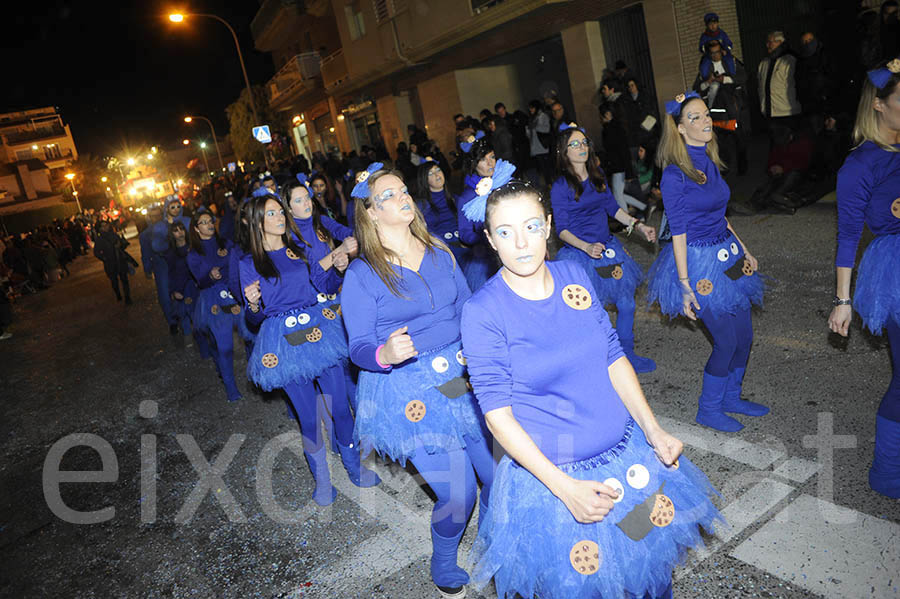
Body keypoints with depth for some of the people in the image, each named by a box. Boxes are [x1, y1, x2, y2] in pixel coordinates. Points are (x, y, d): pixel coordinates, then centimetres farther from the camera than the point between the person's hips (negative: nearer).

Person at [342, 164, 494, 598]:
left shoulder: (440, 253, 6)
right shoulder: (361, 275, -8)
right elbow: (359, 348, -8)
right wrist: (386, 355, -29)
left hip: (465, 378, 5)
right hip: (411, 393, -5)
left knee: (501, 475, 10)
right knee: (458, 494, -3)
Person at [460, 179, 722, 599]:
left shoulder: (575, 276, -3)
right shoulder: (482, 312, -18)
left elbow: (613, 359, 4)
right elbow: (497, 414, -17)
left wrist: (654, 431, -2)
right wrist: (565, 487, -21)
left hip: (626, 452, 5)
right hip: (550, 473, -5)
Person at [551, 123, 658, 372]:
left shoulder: (597, 175, 5)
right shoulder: (560, 188, -13)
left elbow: (612, 207, 16)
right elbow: (562, 229, -14)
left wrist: (638, 226, 8)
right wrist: (587, 247, -27)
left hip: (608, 247, 7)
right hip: (581, 256, -6)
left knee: (626, 304, 12)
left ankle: (627, 355, 31)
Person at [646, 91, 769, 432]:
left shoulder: (710, 163, 7)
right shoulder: (674, 174, -16)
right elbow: (678, 231, -16)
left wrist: (743, 250, 18)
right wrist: (685, 285, -16)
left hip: (727, 256, 8)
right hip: (699, 263, -8)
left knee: (744, 334, 13)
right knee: (727, 340, -1)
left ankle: (731, 397, 34)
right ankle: (708, 410, 20)